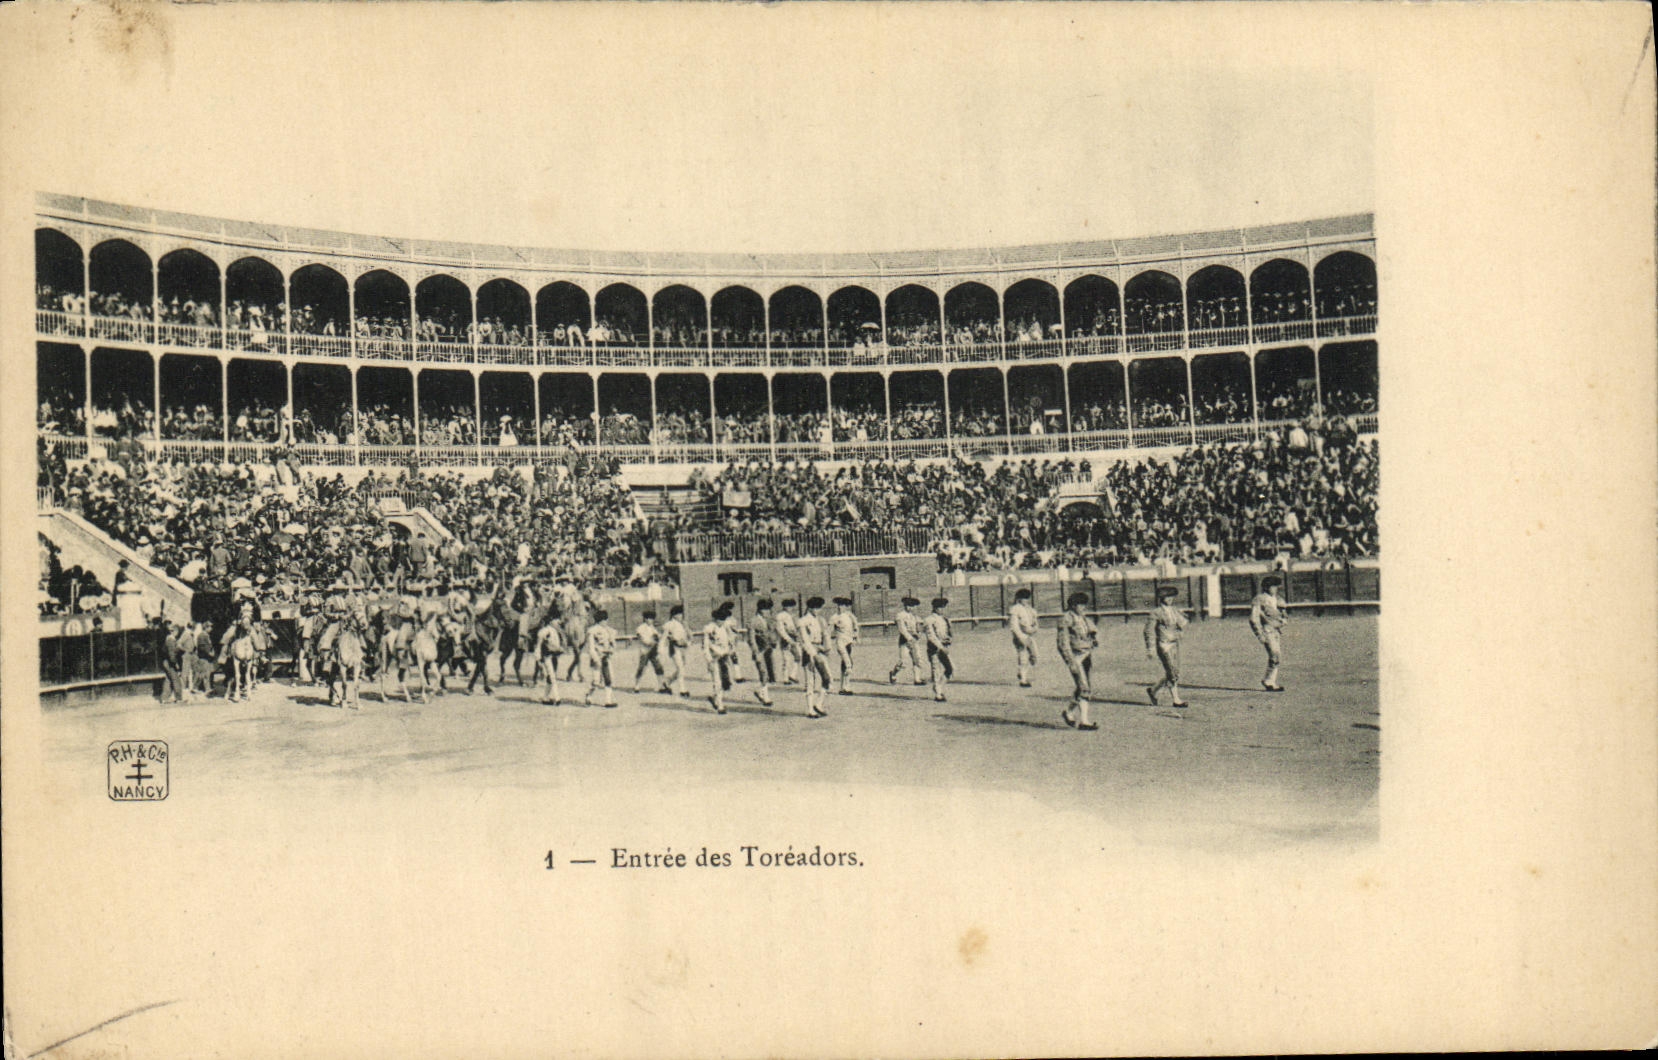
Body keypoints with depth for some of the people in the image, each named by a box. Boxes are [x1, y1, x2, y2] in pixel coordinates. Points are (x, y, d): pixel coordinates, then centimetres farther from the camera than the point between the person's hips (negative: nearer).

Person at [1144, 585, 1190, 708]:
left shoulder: (1175, 611, 12)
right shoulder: (1156, 614, -6)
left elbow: (1183, 626, 21)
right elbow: (1149, 631, -5)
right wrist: (1149, 649, -7)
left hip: (1175, 644, 7)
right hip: (1164, 645, -7)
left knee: (1172, 674, 9)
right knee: (1173, 673, -10)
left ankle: (1153, 690, 26)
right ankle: (1176, 700, -5)